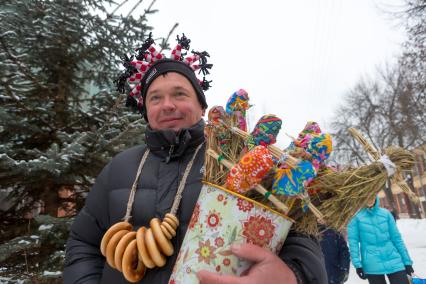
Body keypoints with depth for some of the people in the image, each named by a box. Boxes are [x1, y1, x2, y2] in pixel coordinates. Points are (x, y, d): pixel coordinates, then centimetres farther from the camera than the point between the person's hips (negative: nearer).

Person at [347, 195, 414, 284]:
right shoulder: (356, 216, -4)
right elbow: (353, 241, -6)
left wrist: (407, 261, 7)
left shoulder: (386, 213, 5)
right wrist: (357, 264, -12)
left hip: (394, 262, 3)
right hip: (372, 265, -3)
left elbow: (396, 238, 8)